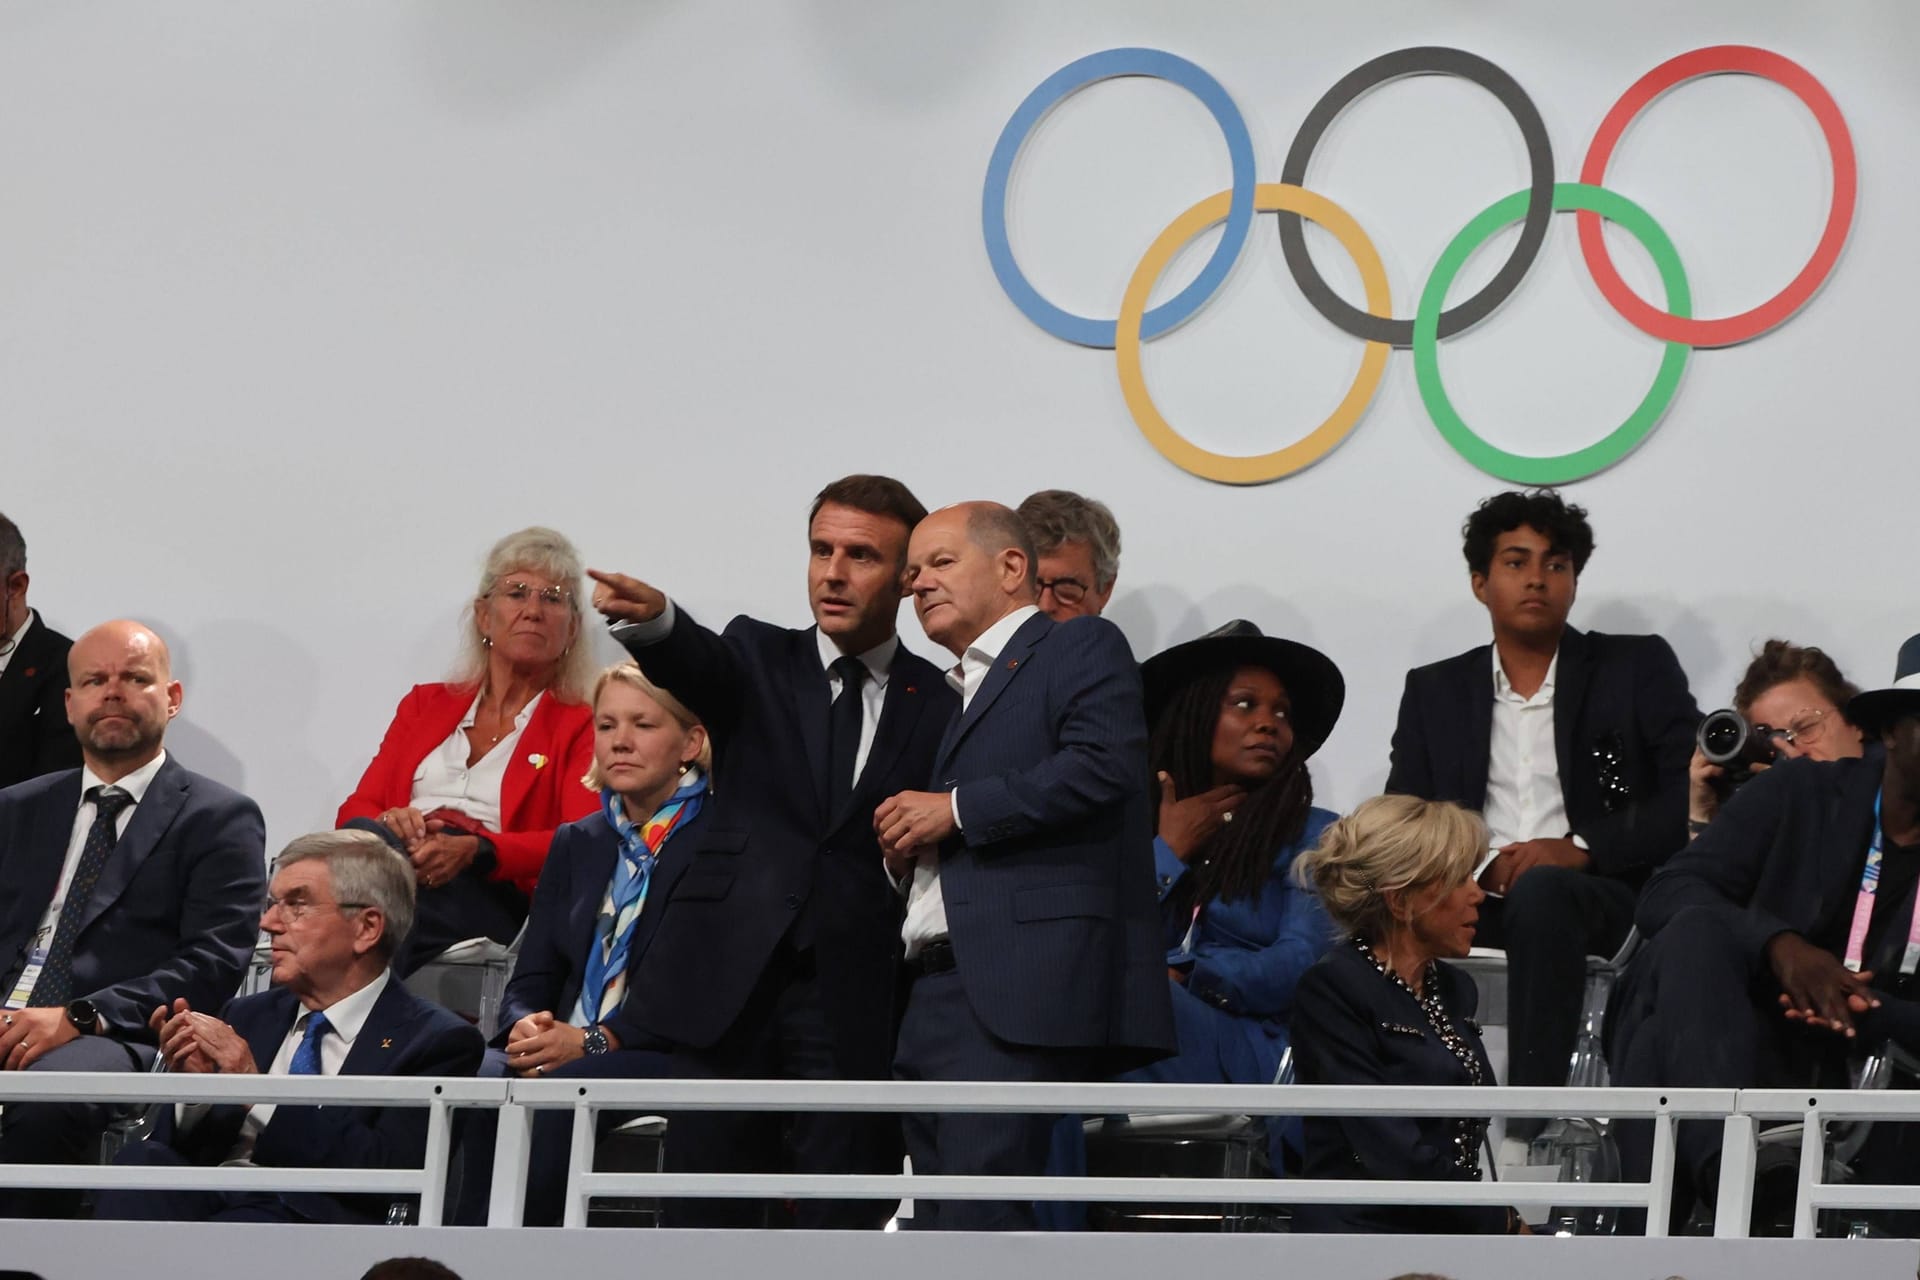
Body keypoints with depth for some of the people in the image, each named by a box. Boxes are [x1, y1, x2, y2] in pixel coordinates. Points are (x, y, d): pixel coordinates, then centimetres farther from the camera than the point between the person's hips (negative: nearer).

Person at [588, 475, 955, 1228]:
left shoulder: (941, 706, 9)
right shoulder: (759, 661, 10)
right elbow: (697, 665, -13)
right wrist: (652, 620, -34)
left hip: (854, 1004, -1)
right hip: (726, 988, 1)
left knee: (844, 1223, -4)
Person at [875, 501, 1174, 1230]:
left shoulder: (1082, 649, 4)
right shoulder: (952, 697, 30)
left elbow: (1103, 765, -15)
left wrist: (956, 810, -10)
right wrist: (903, 848, 9)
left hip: (1019, 989, -9)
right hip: (934, 997, 9)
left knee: (978, 1220, -19)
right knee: (941, 1229, 4)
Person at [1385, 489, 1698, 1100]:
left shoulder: (1639, 668, 13)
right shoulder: (1434, 691, 21)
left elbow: (1694, 799, 1)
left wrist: (1582, 849, -13)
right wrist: (1479, 867, -10)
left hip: (1602, 896, -2)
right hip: (1478, 900, 2)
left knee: (1541, 891, -38)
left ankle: (1529, 1134, -44)